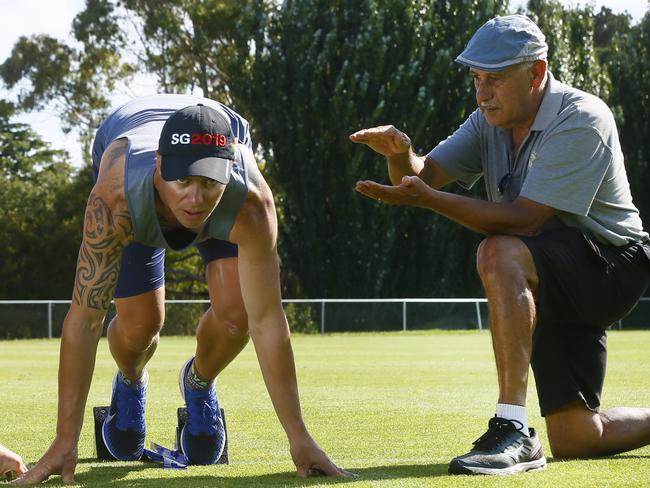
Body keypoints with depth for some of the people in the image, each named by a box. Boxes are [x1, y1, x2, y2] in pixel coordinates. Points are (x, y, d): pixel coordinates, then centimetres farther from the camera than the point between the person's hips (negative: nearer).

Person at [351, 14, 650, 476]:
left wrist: (428, 199, -34)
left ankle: (514, 431, -38)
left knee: (501, 254, -36)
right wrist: (401, 154, -30)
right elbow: (426, 174, -6)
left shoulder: (581, 120, -20)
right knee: (574, 440, 8)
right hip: (554, 289, 8)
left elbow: (523, 218, -28)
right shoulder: (491, 122, 4)